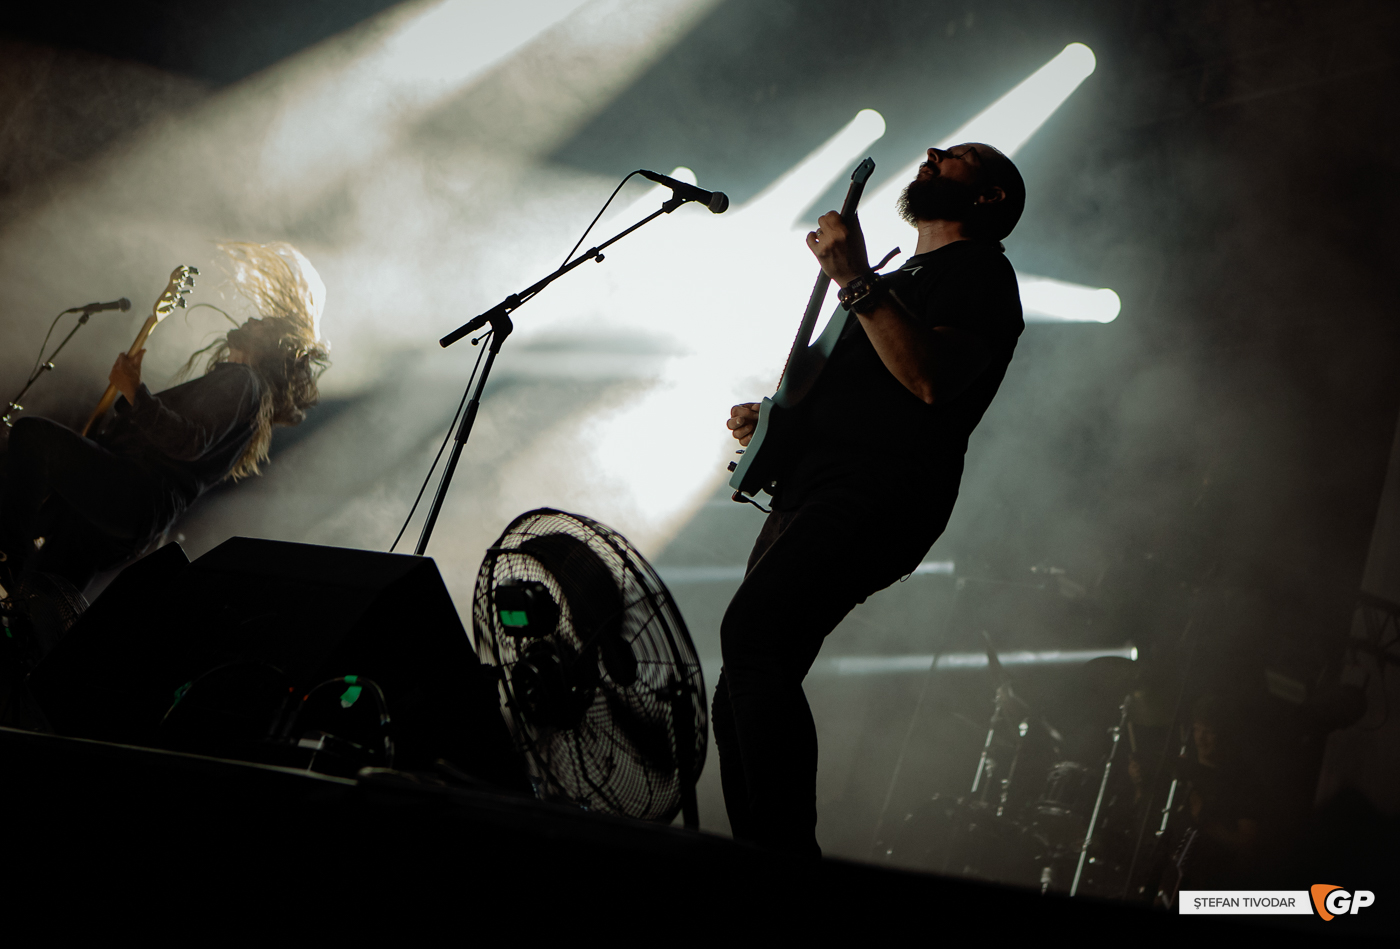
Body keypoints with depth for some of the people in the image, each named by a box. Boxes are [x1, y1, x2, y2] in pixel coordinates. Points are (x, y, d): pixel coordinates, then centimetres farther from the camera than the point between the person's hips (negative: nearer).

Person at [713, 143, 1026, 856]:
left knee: (751, 630, -30)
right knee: (738, 701, 5)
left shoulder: (978, 270, 2)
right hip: (805, 493, 10)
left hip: (875, 496, -10)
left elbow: (934, 380, -18)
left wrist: (857, 282, -21)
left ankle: (790, 857, -27)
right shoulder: (899, 277, 31)